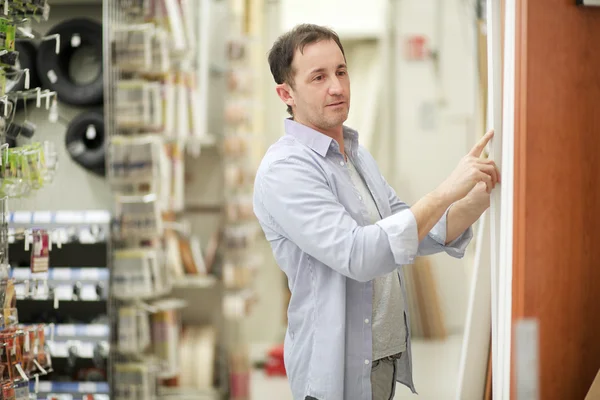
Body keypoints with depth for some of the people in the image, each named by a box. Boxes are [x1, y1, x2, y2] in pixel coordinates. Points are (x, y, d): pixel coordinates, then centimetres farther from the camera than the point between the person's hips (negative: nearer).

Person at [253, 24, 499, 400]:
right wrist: (447, 192, -28)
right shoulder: (284, 169, -18)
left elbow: (413, 234, 9)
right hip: (339, 369, -8)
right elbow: (357, 255, -28)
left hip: (388, 352, 8)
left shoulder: (357, 153, 10)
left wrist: (478, 200, -8)